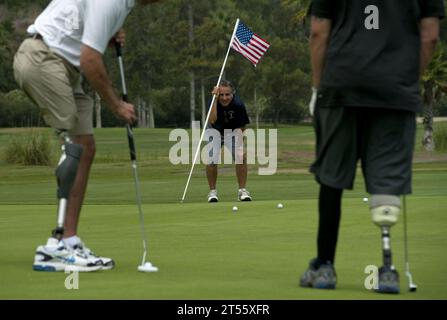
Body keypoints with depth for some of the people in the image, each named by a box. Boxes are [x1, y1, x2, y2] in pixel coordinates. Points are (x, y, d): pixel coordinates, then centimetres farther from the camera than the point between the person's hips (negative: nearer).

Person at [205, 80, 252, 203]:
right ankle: (212, 191, 2)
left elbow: (242, 127, -11)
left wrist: (240, 143, -19)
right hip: (216, 133, 0)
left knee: (241, 156, -22)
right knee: (211, 160, -19)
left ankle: (242, 190, -8)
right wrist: (215, 99, -45)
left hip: (233, 132, 0)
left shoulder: (238, 105, -25)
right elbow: (212, 120, -43)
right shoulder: (213, 102, -26)